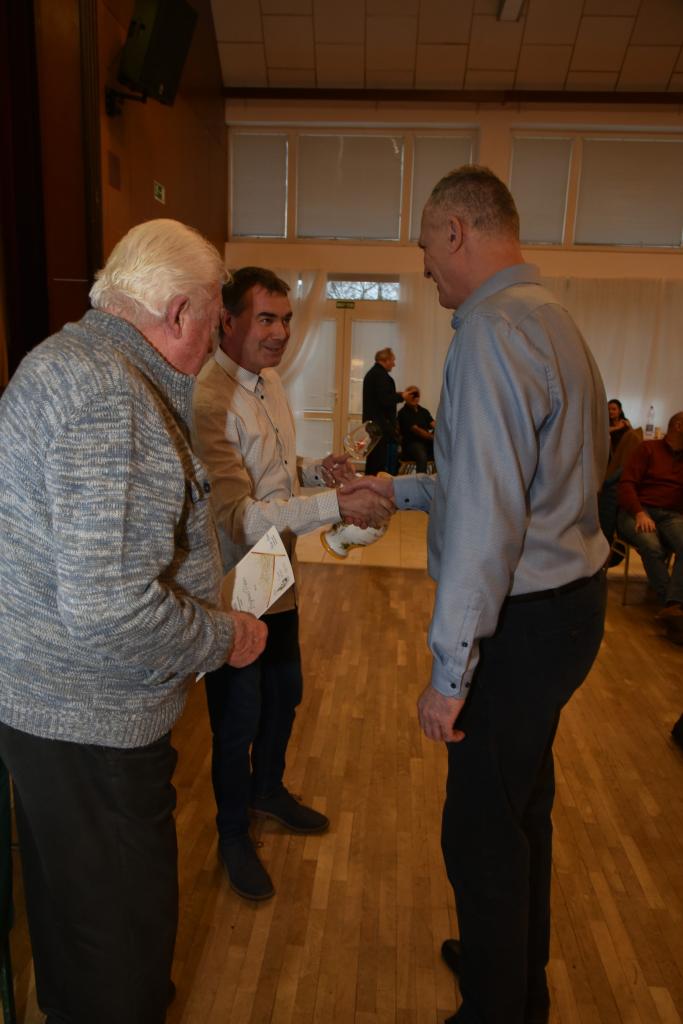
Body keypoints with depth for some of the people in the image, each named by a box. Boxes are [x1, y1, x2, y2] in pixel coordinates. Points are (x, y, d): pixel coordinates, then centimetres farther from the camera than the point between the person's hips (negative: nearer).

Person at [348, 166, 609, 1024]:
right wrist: (401, 490, 23)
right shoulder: (552, 320, 12)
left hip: (524, 621, -10)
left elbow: (485, 524, -25)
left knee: (483, 831, 7)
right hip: (568, 599, 10)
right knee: (525, 806, 25)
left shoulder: (490, 334, -20)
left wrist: (450, 672, -18)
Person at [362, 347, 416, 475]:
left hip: (371, 422, 10)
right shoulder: (382, 375, -15)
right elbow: (385, 400, -23)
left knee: (373, 462, 14)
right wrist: (401, 396, -8)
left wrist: (398, 394, 16)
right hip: (383, 425, -10)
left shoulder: (370, 374, 18)